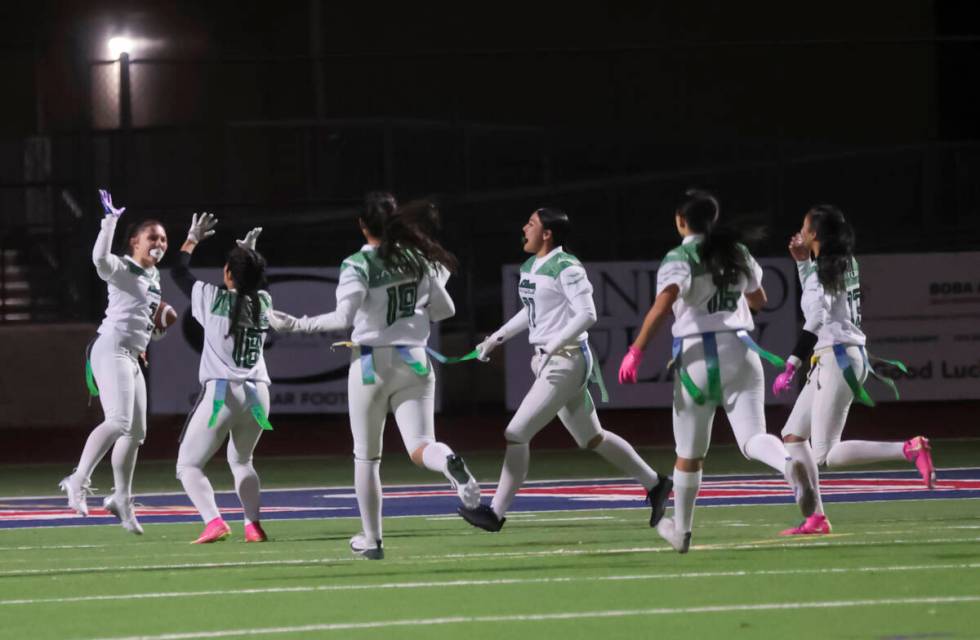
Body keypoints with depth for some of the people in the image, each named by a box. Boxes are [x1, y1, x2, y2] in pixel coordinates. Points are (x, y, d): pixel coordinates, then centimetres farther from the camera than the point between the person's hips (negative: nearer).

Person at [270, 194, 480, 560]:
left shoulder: (357, 265, -10)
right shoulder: (418, 260, 4)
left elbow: (343, 318, -20)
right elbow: (444, 310, 11)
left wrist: (295, 325, -12)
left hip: (372, 363, -3)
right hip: (414, 362, 3)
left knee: (366, 457, 12)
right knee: (420, 448, -4)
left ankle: (371, 539, 18)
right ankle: (449, 463, -40)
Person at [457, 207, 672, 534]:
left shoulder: (566, 268, -16)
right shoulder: (529, 268, 11)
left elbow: (587, 315, -21)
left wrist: (551, 347, -24)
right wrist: (496, 338, 22)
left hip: (566, 361, -10)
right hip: (548, 362, 10)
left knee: (516, 434, -9)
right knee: (591, 438, 17)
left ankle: (496, 512, -3)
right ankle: (654, 484, 27)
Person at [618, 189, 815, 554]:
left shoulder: (680, 259, -5)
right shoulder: (738, 253, 12)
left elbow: (662, 304, -22)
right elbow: (759, 300, 26)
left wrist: (635, 352, -21)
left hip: (697, 357, -3)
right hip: (740, 351, 3)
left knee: (690, 453, 11)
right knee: (752, 438, -7)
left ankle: (681, 529, 25)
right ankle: (789, 466, -41)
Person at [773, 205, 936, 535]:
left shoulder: (821, 272, -14)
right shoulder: (844, 265, 13)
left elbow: (816, 321, -24)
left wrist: (791, 366, -25)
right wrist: (802, 261, 22)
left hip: (837, 359, -10)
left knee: (826, 454, -11)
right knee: (793, 436, 13)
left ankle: (909, 449, -20)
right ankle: (816, 518, 9)